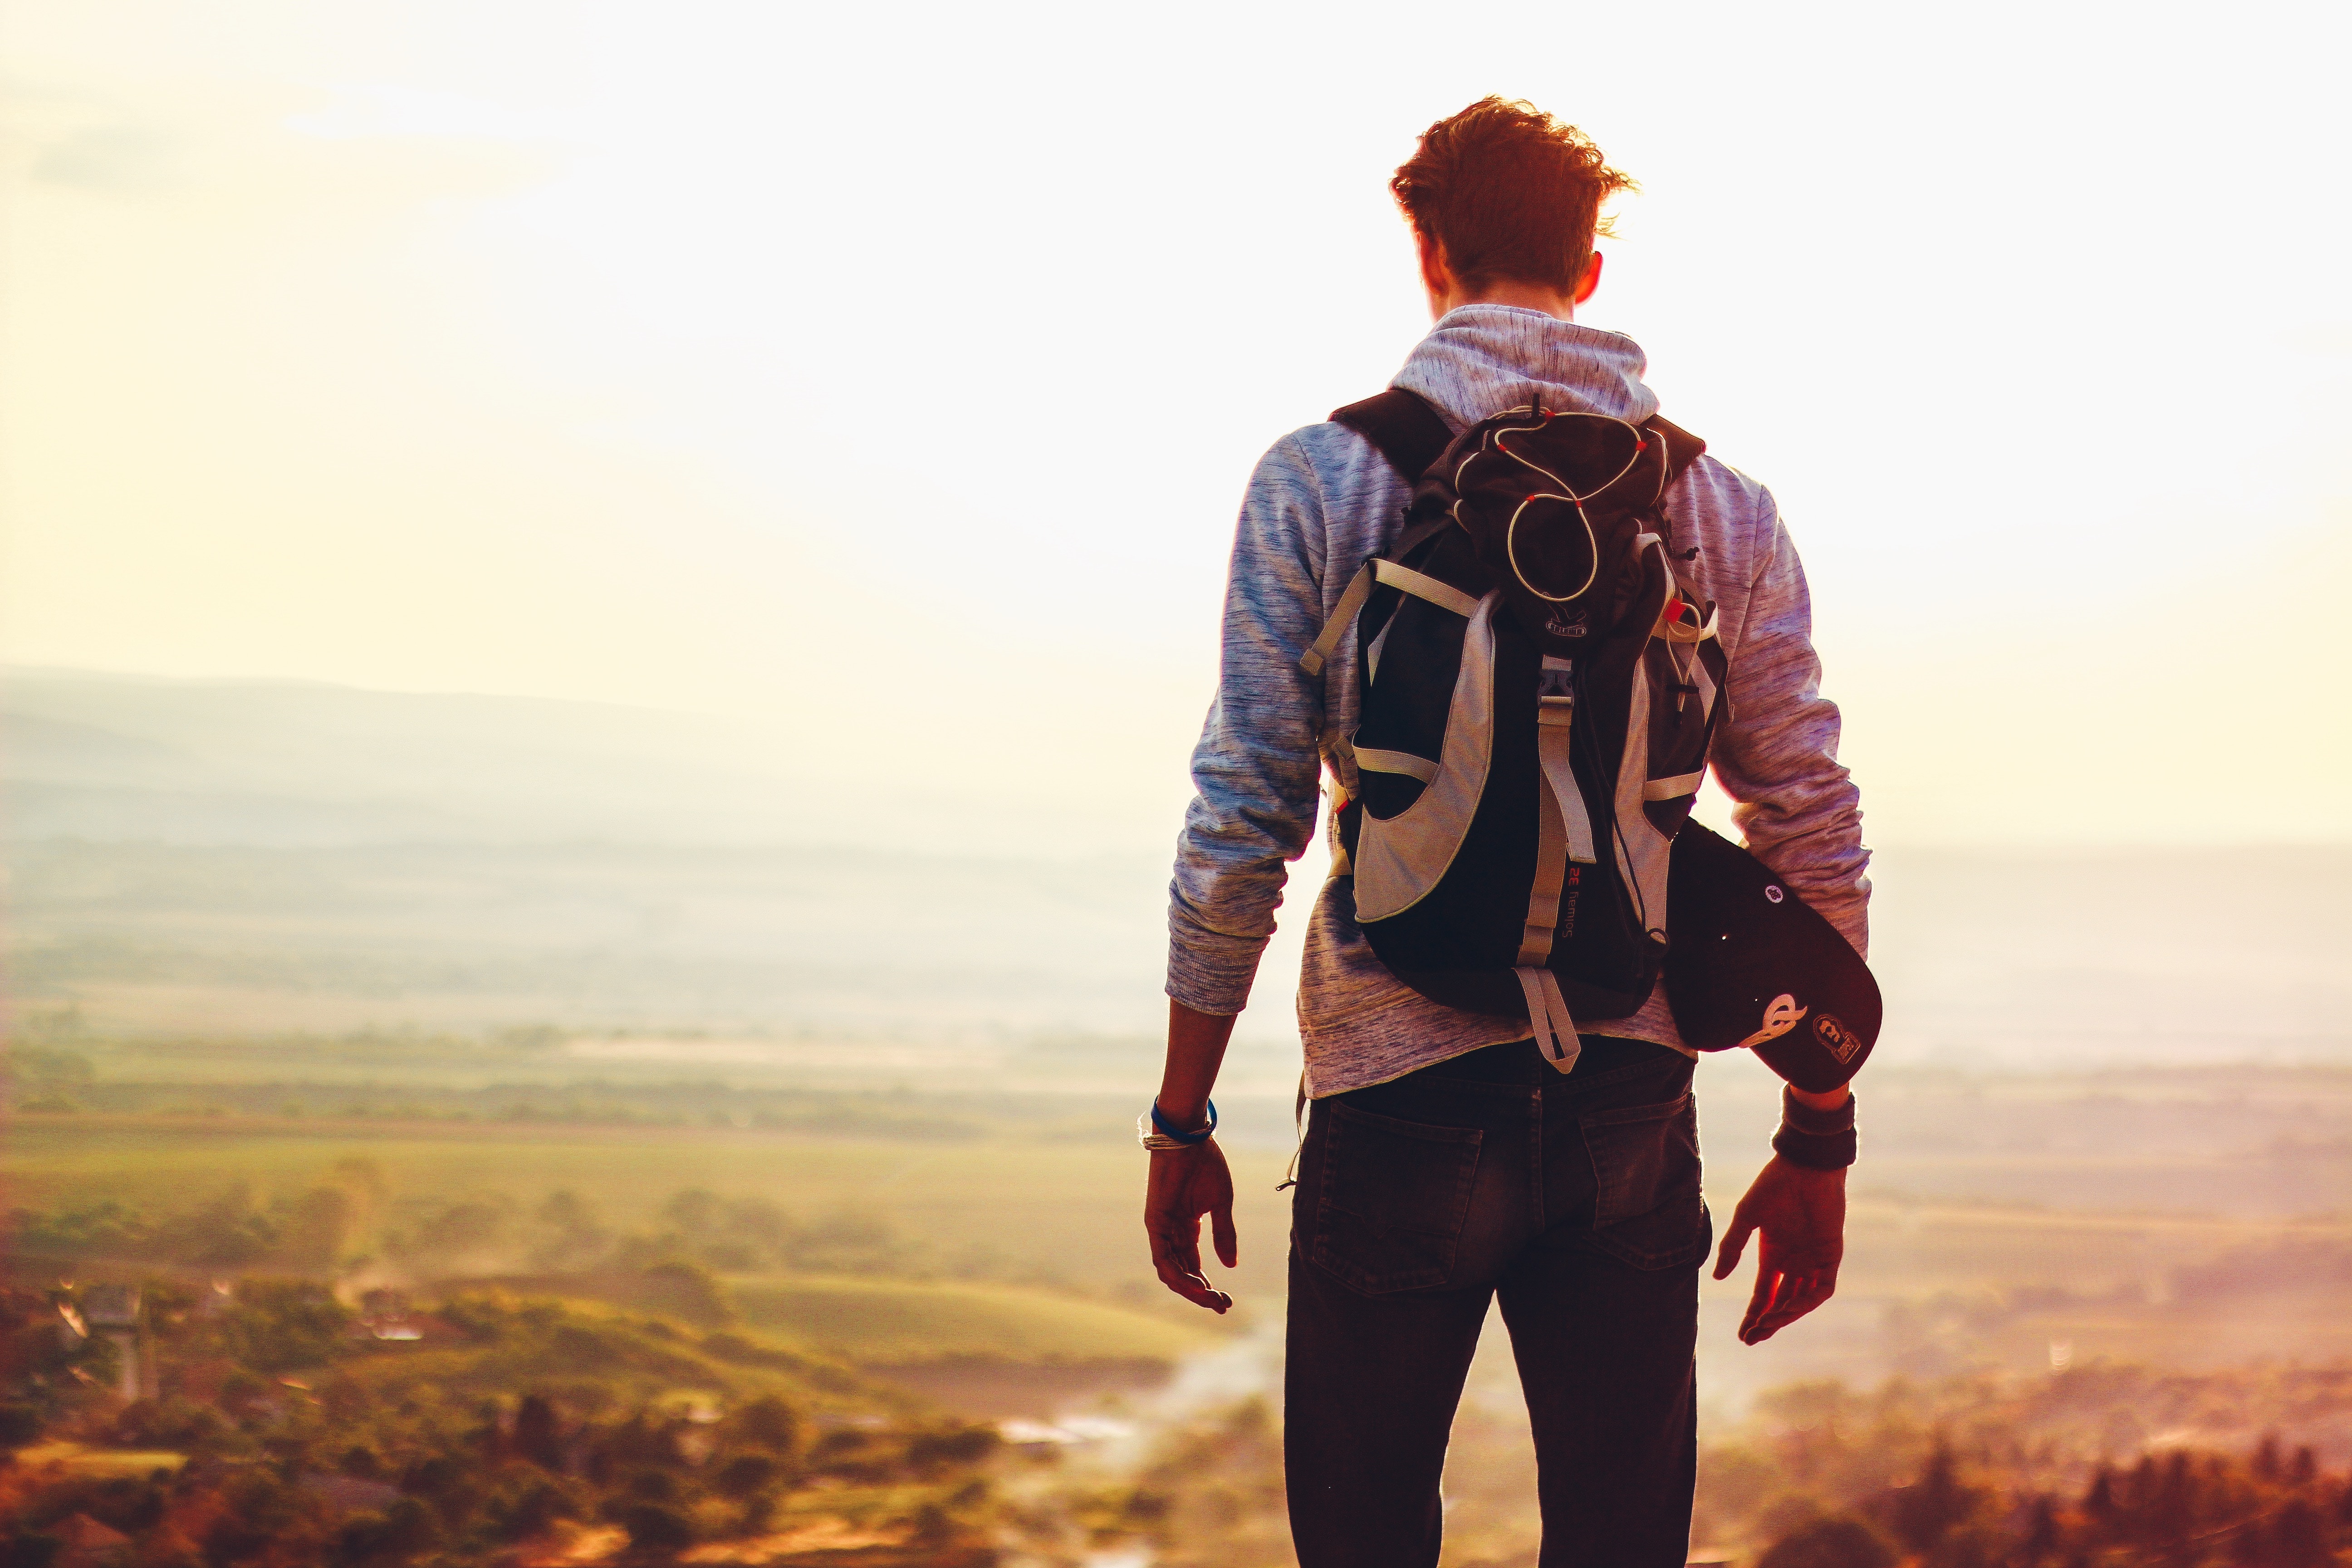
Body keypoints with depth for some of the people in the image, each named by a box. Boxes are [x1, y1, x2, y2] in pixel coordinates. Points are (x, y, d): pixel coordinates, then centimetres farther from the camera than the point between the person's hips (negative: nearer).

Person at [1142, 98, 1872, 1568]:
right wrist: (1818, 1143, 13)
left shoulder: (1320, 481, -1)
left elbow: (1241, 824, -4)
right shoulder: (1721, 510, 5)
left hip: (1401, 1112, -2)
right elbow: (1814, 846, 5)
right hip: (1634, 1110, 2)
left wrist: (1183, 1125, 3)